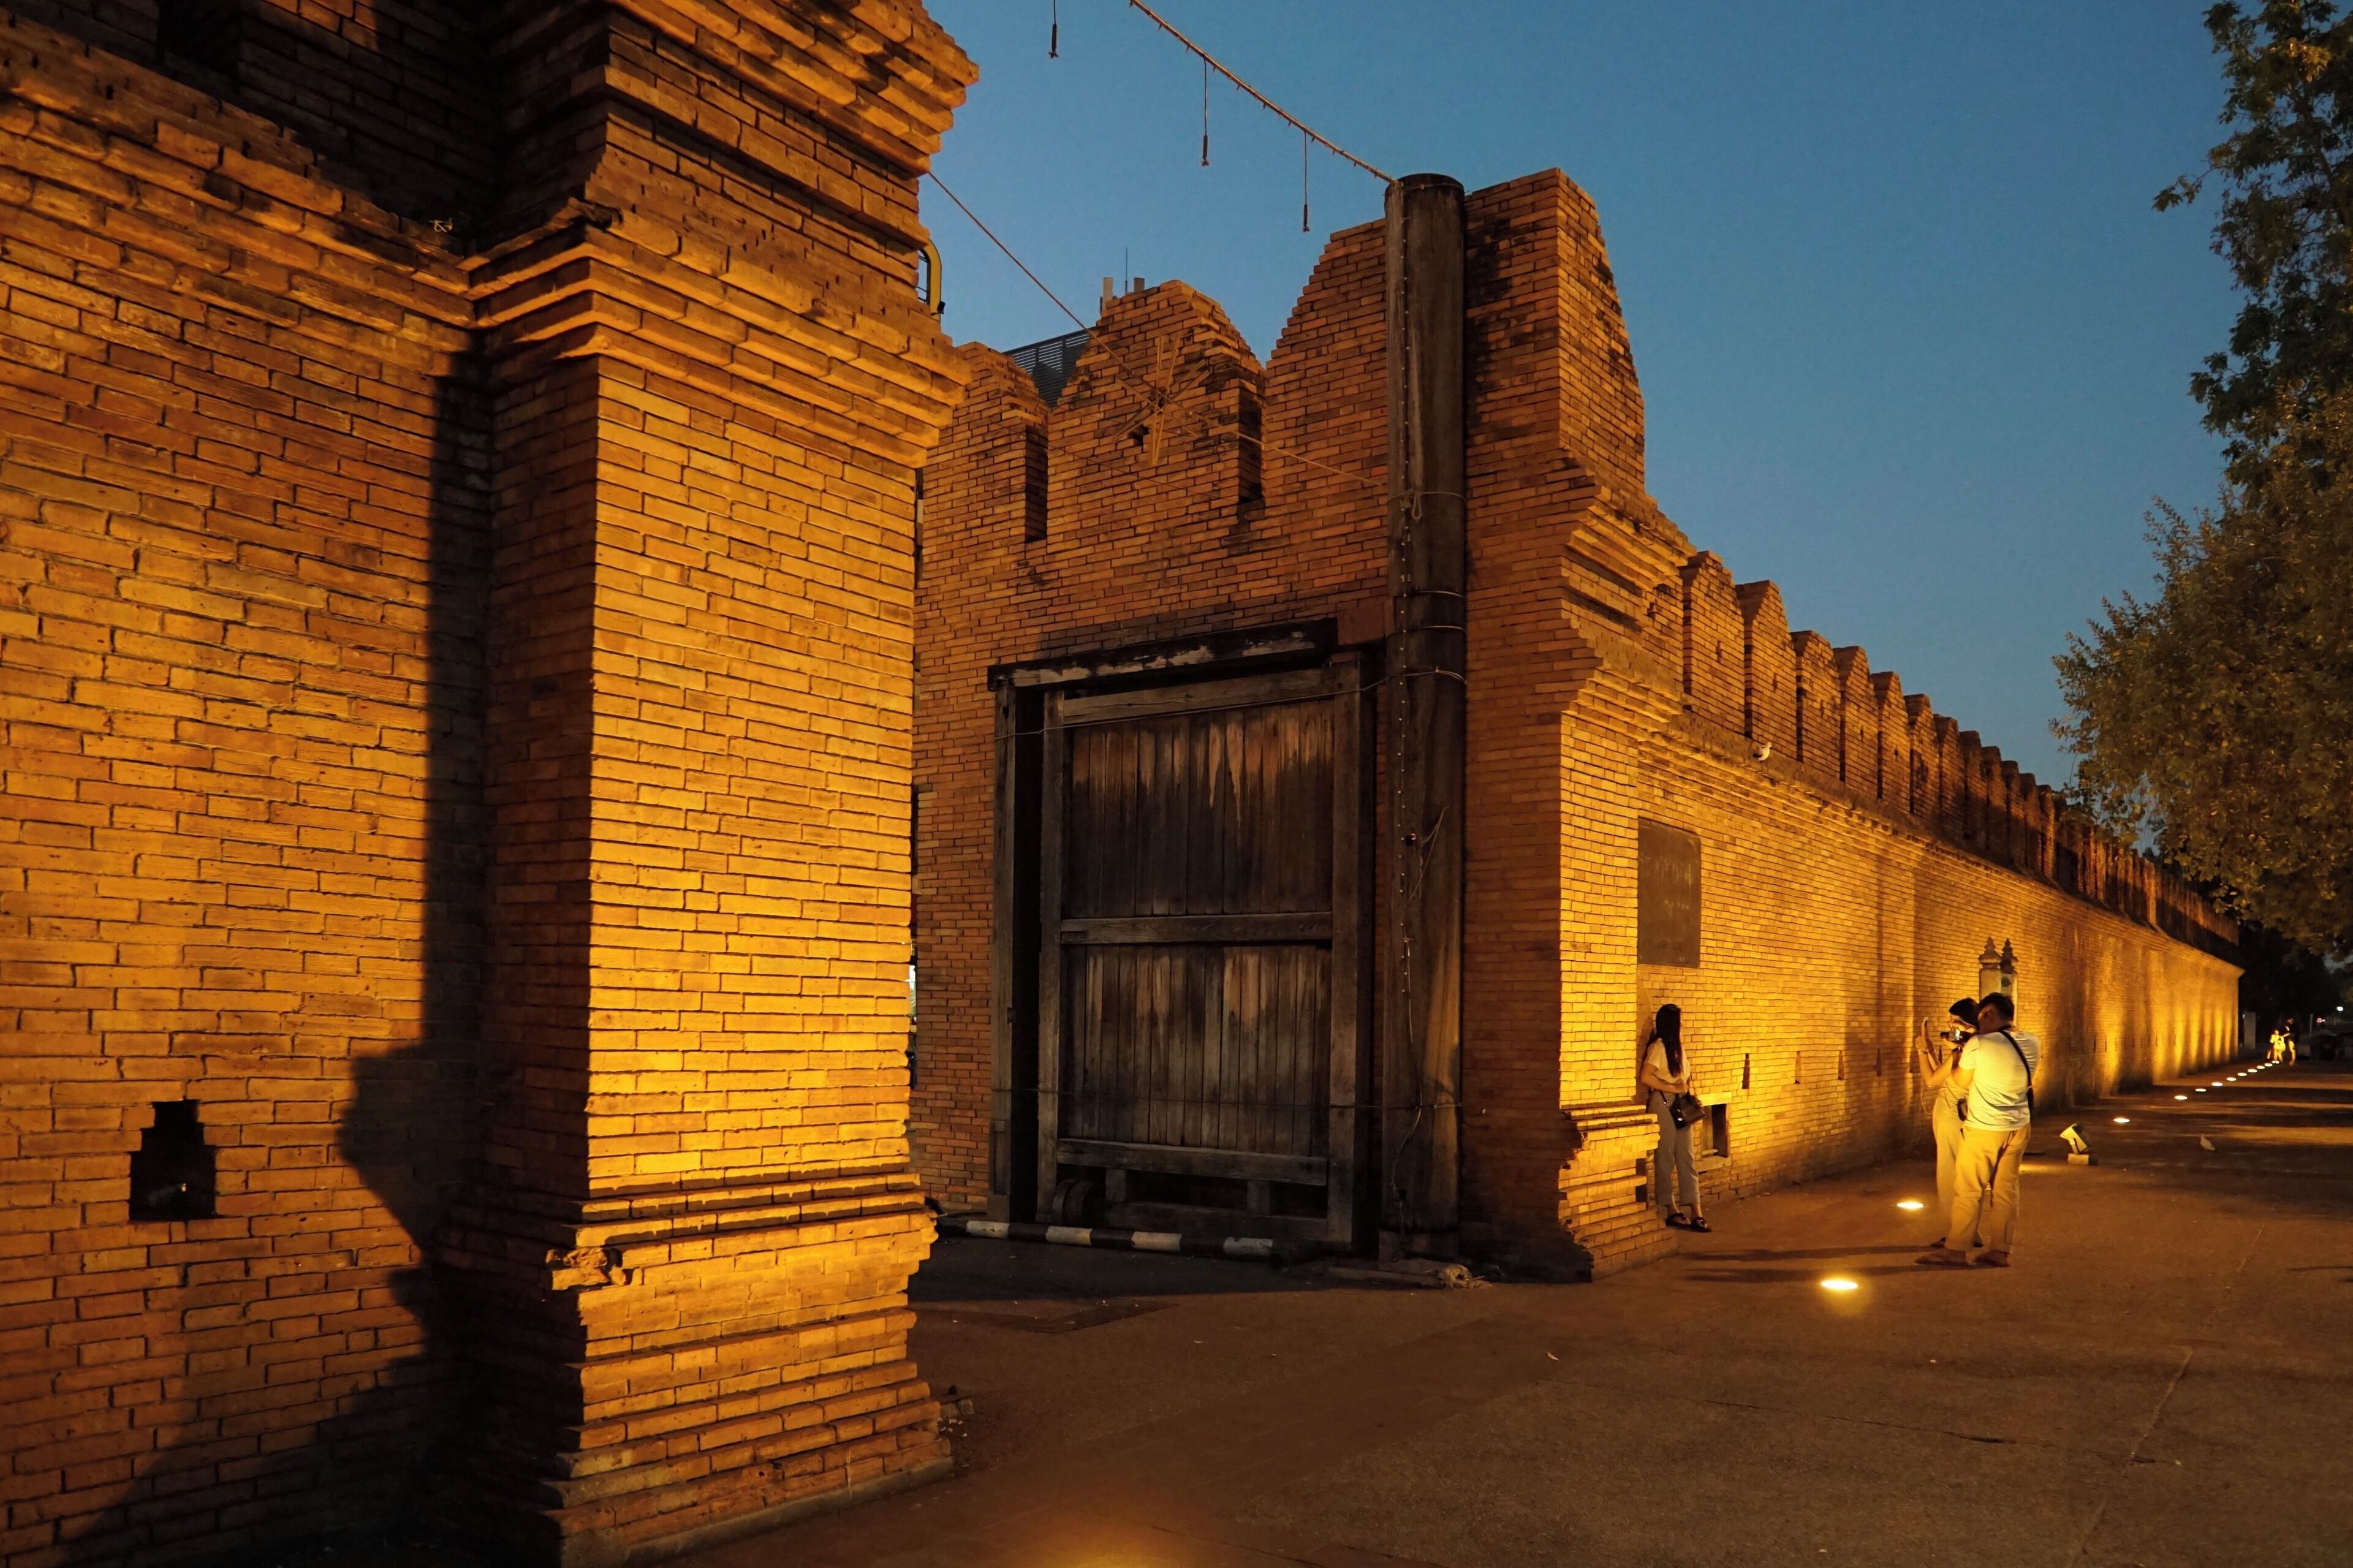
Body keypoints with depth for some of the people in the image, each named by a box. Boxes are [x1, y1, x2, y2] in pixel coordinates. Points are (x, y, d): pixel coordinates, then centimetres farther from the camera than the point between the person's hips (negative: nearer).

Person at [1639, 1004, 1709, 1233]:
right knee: (1665, 1159, 1)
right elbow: (1646, 1077, -23)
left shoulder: (1677, 1046, 15)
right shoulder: (1658, 1047, -12)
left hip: (1683, 1106, 8)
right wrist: (1673, 1088, -17)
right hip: (1663, 1105, -8)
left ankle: (1695, 1213, 5)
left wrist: (1690, 1078, 7)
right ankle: (1672, 1211, 10)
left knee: (1687, 1160, 6)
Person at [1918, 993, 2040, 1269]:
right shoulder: (2033, 1044, 0)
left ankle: (1954, 1251, 6)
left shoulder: (1979, 1044, -16)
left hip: (1983, 1129, -6)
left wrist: (1960, 1055, 12)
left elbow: (1961, 1082, -2)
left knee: (1967, 1191, 1)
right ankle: (1999, 1251, 15)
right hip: (2018, 1127, 6)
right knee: (2006, 1190, 11)